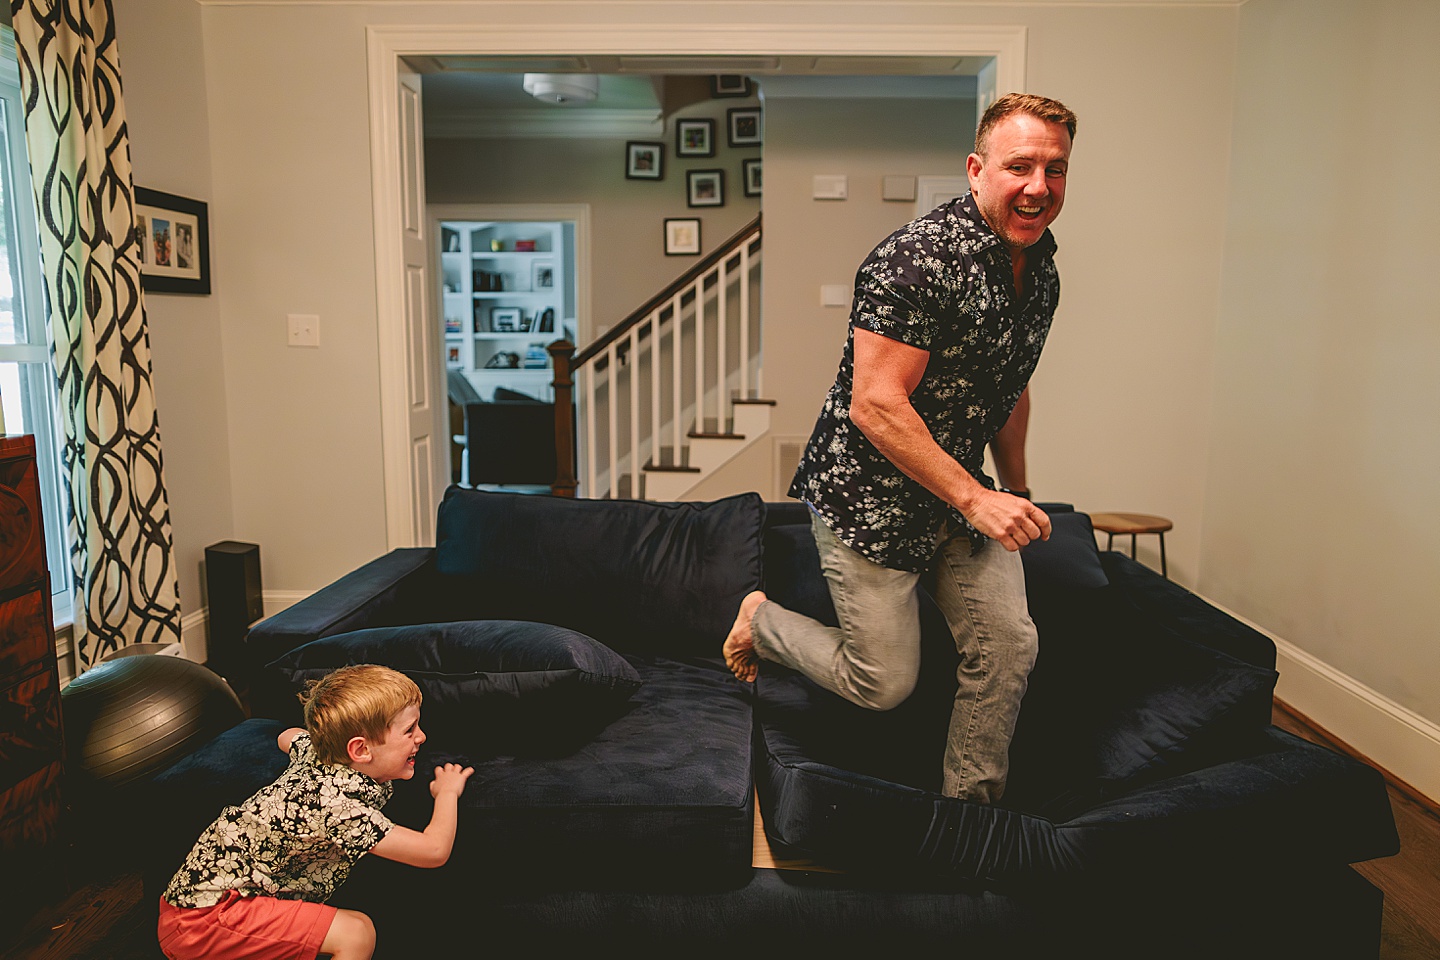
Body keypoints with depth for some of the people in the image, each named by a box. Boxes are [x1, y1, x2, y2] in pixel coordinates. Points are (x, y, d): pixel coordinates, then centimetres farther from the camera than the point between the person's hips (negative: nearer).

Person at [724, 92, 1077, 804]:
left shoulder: (1042, 272, 7)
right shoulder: (917, 259, -23)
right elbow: (875, 406, -26)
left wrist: (1017, 494, 23)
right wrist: (975, 499, -26)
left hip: (966, 493, 8)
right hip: (868, 495, -8)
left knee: (1009, 645, 4)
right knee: (884, 686, 0)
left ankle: (970, 805, 25)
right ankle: (763, 620, 27)